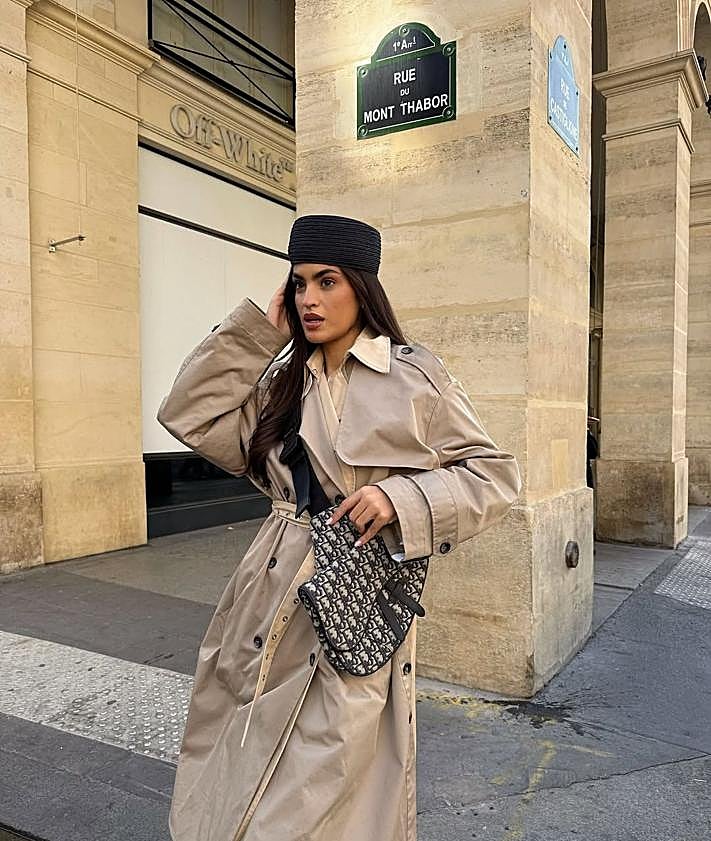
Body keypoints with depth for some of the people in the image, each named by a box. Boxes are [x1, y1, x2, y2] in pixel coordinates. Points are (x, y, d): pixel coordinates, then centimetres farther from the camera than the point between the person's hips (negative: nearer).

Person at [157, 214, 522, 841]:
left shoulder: (416, 377, -3)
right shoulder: (283, 382, 11)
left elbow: (495, 473, -2)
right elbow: (191, 417, 3)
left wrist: (402, 497, -17)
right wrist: (262, 331, 3)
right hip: (272, 606, 5)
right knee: (236, 784, 15)